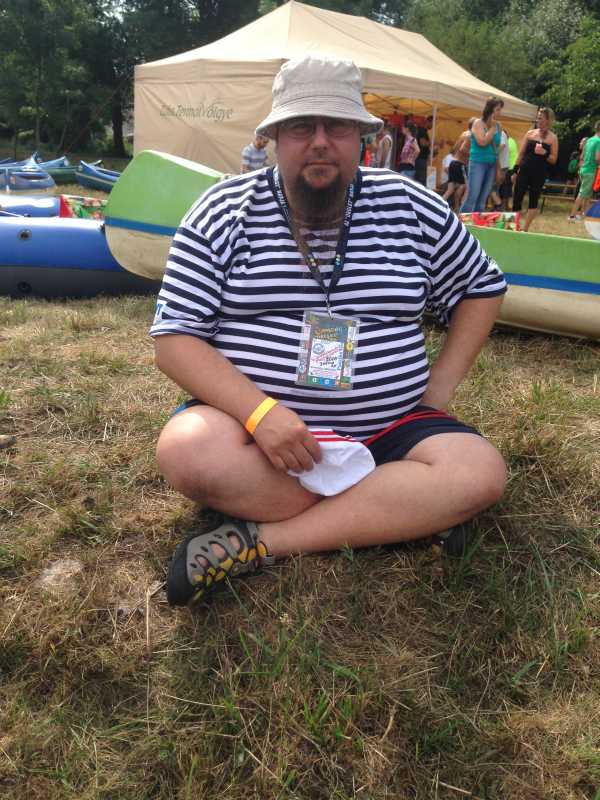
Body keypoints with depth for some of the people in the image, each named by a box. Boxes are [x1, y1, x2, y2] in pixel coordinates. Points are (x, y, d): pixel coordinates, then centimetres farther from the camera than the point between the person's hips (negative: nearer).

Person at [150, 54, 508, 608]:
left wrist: (441, 384, 3)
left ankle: (260, 542, -22)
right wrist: (260, 412, -23)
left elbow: (483, 287, 17)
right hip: (252, 421, -1)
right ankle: (409, 516, -19)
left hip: (388, 430, 2)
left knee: (480, 472, -23)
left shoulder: (410, 207, 4)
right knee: (186, 451, -32)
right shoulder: (224, 213, -2)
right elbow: (174, 340, -7)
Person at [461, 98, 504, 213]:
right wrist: (493, 127, -8)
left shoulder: (498, 125, 11)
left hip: (492, 164, 6)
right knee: (472, 197, -12)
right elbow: (482, 142, -18)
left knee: (483, 199, 5)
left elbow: (497, 146, 18)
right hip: (478, 163, -6)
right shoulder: (478, 123, -4)